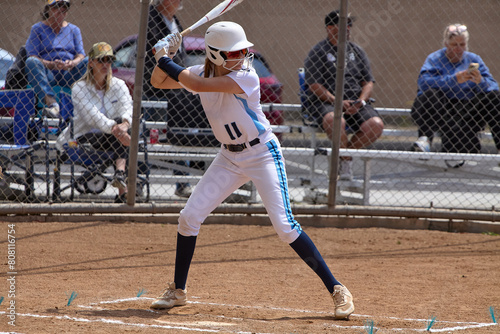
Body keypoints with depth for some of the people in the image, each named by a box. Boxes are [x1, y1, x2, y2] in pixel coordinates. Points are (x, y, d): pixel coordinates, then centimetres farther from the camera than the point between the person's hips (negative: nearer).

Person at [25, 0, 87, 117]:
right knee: (31, 62, -33)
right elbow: (32, 56, -3)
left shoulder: (74, 30, 19)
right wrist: (52, 64, -20)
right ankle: (50, 101, -50)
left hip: (69, 75, 2)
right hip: (46, 75, -2)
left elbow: (81, 55, 7)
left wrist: (72, 63, -17)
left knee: (88, 62, -23)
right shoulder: (38, 28, 9)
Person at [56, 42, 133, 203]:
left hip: (111, 139, 3)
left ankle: (120, 173, -49)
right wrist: (115, 129, -37)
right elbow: (92, 115, -20)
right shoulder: (79, 87, -2)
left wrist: (124, 124, -36)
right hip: (83, 139, -3)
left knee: (122, 124, -31)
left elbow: (127, 110, -11)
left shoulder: (119, 85, 10)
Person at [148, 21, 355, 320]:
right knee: (189, 216, 0)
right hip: (230, 158, 6)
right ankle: (177, 291, 16)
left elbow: (196, 85, -31)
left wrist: (165, 60, -22)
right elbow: (159, 82, 1)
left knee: (284, 225, -16)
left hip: (263, 153, -6)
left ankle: (336, 289, -10)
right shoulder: (203, 72, -4)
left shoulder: (246, 77, -24)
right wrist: (164, 57, -16)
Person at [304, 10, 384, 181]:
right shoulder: (317, 52, 4)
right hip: (325, 102, -5)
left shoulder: (356, 51, 19)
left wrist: (361, 101, -7)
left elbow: (368, 82, 15)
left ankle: (344, 155, -4)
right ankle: (346, 161, -15)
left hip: (356, 102, 5)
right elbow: (314, 85, -6)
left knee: (376, 125, -24)